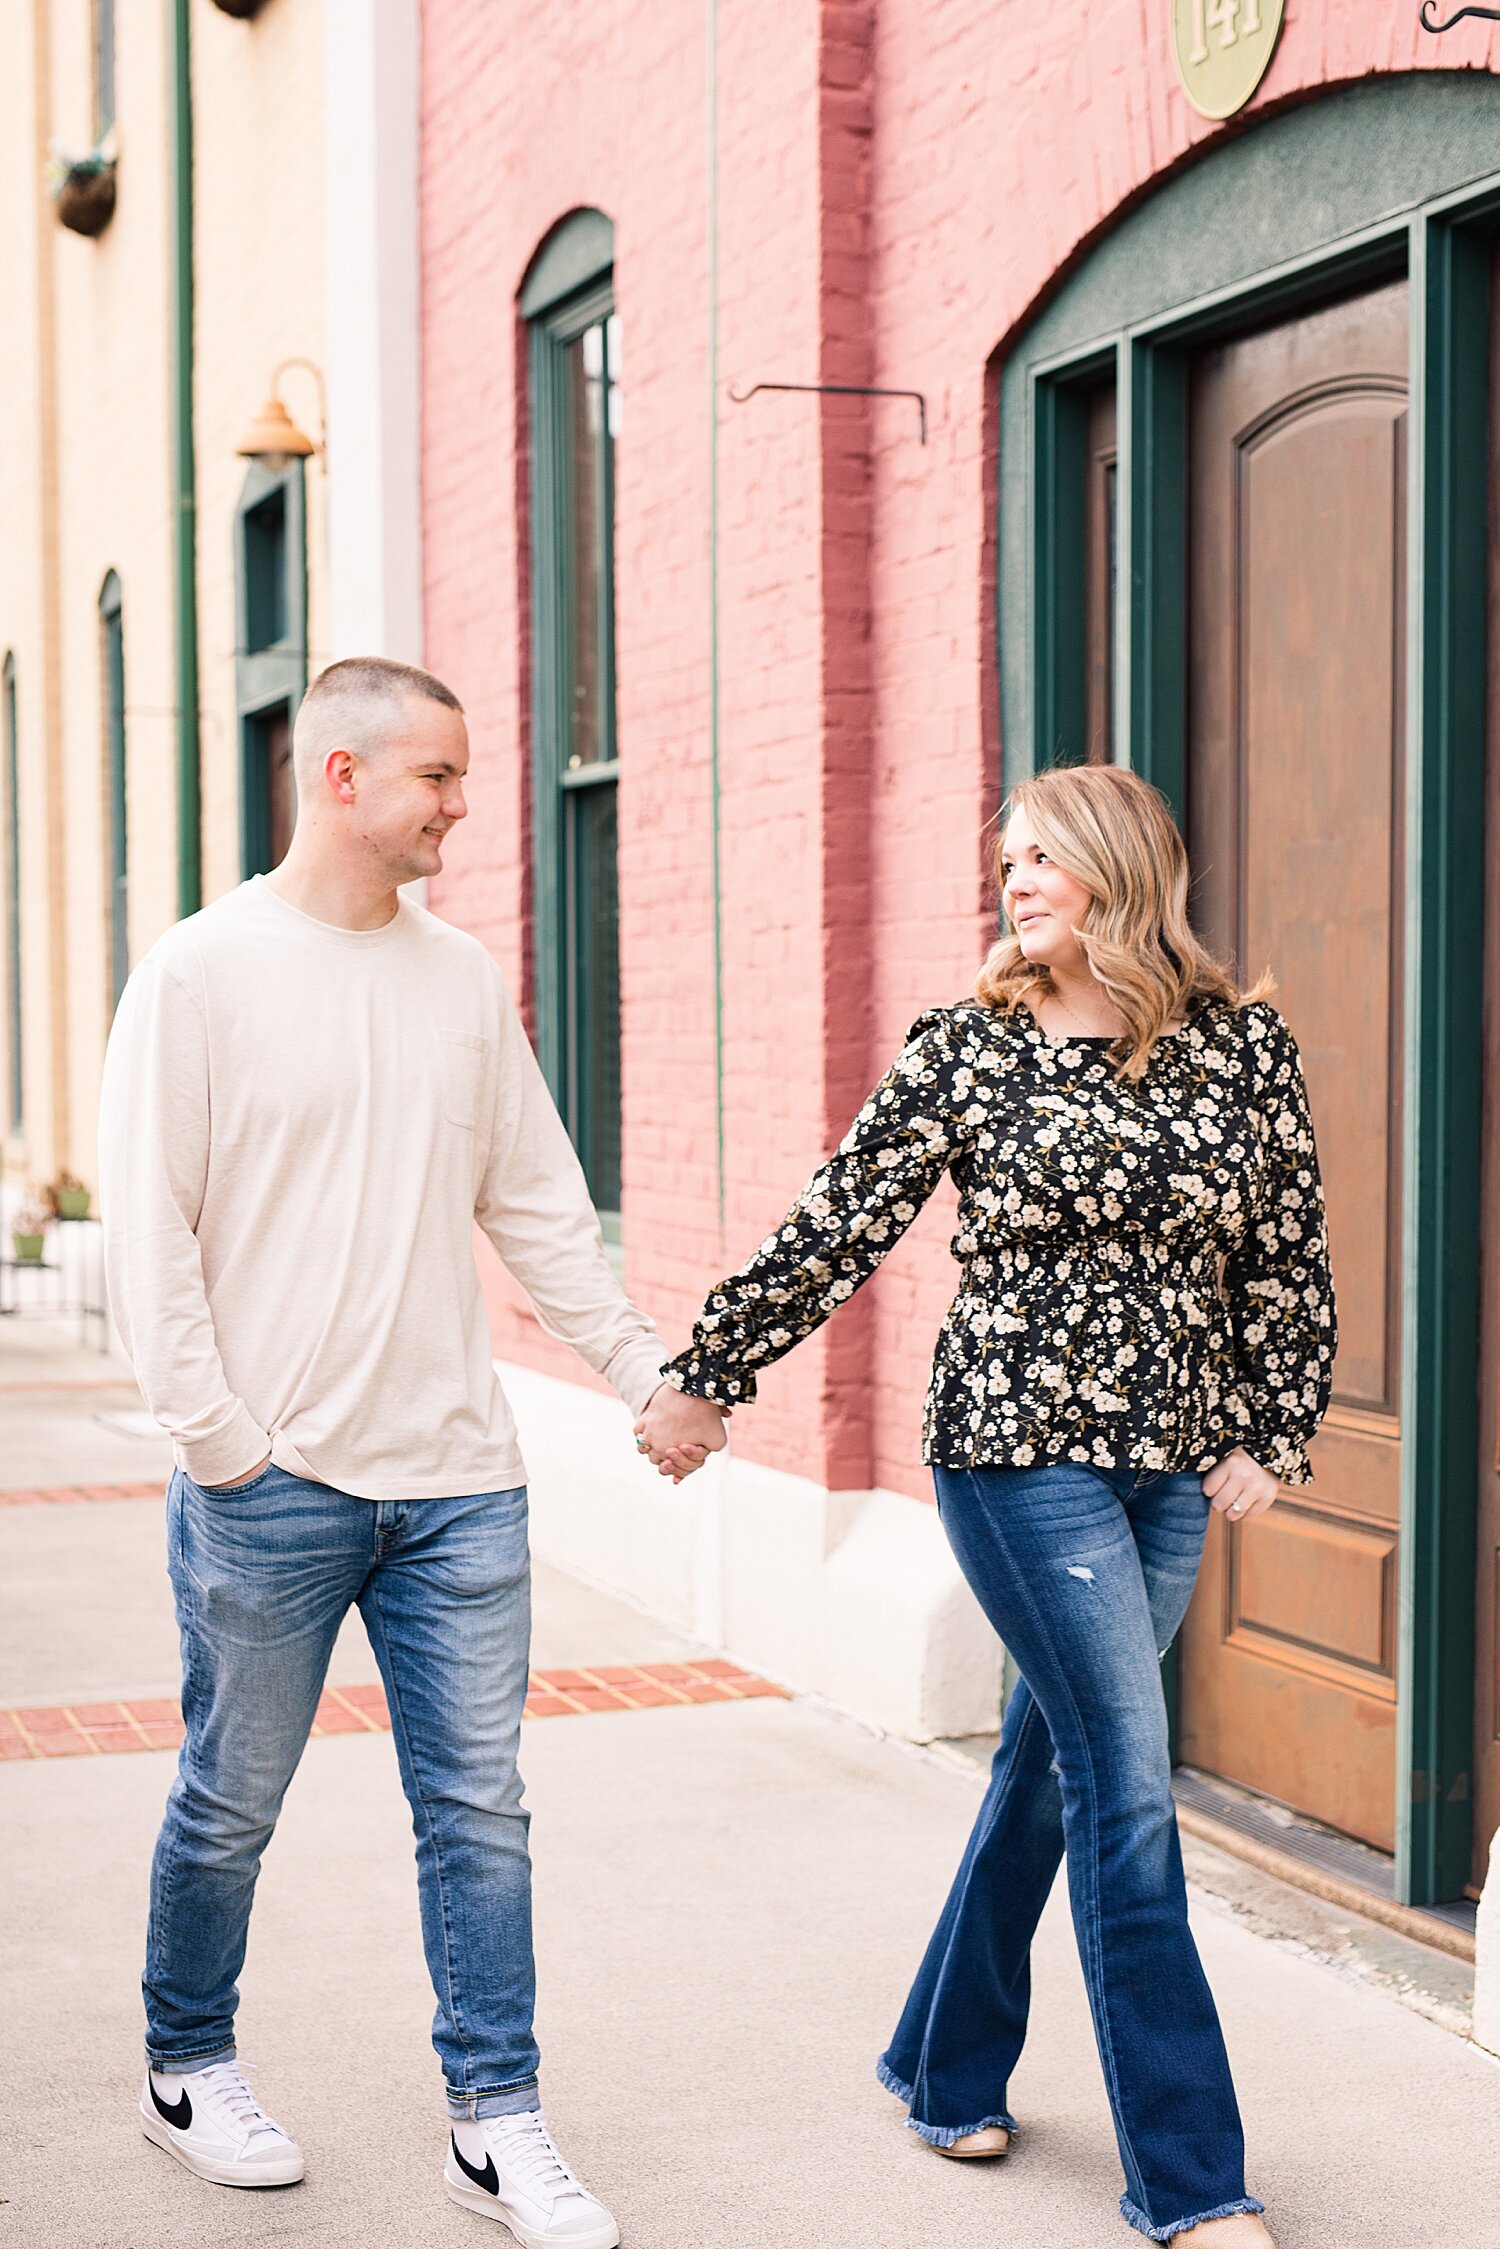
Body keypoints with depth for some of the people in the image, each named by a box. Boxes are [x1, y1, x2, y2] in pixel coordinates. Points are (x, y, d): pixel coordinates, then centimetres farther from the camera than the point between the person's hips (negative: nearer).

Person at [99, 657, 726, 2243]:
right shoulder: (203, 973, -5)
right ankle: (186, 2068, 32)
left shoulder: (464, 980, 10)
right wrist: (216, 1440, -12)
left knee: (477, 1809, 5)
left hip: (457, 1483, 4)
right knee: (231, 1805, 10)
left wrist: (648, 1372, 11)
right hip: (273, 1486, -4)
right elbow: (147, 1230, -7)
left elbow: (540, 1212, 15)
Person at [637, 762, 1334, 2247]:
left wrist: (1270, 1439, 6)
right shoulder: (966, 1052, -4)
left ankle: (947, 2068, 33)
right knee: (1128, 1787, -6)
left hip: (1173, 1464, 4)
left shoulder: (1243, 1048, 2)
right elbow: (832, 1234, -2)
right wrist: (704, 1379, 0)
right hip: (1019, 1452, -4)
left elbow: (1290, 1263, 9)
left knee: (1051, 1758, 14)